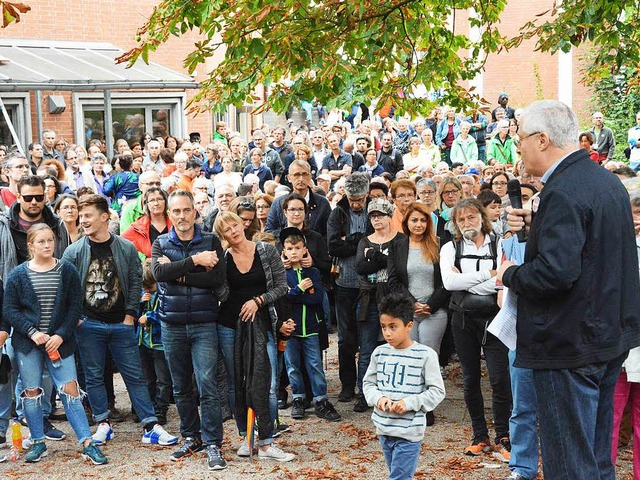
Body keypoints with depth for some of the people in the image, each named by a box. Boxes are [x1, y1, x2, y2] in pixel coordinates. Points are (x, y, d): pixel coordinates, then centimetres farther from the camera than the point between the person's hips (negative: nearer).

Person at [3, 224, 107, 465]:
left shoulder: (67, 271, 1)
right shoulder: (18, 275, 1)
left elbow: (75, 306, 0)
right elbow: (9, 309, 0)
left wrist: (60, 336, -10)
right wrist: (32, 332, -12)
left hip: (60, 342, -1)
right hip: (28, 343, 1)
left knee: (70, 389, -5)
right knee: (31, 391, 6)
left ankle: (87, 444, -3)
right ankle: (38, 443, 19)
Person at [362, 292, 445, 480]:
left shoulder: (425, 355, -12)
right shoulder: (380, 353, 1)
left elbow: (437, 391, -9)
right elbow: (368, 383, 11)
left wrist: (409, 403, -19)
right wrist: (378, 398, -10)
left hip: (409, 431, -5)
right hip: (383, 428, 5)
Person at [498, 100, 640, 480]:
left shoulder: (563, 193, -21)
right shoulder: (607, 181, 10)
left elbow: (555, 272, -30)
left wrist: (510, 275, -11)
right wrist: (535, 224, 9)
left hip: (570, 344, -10)